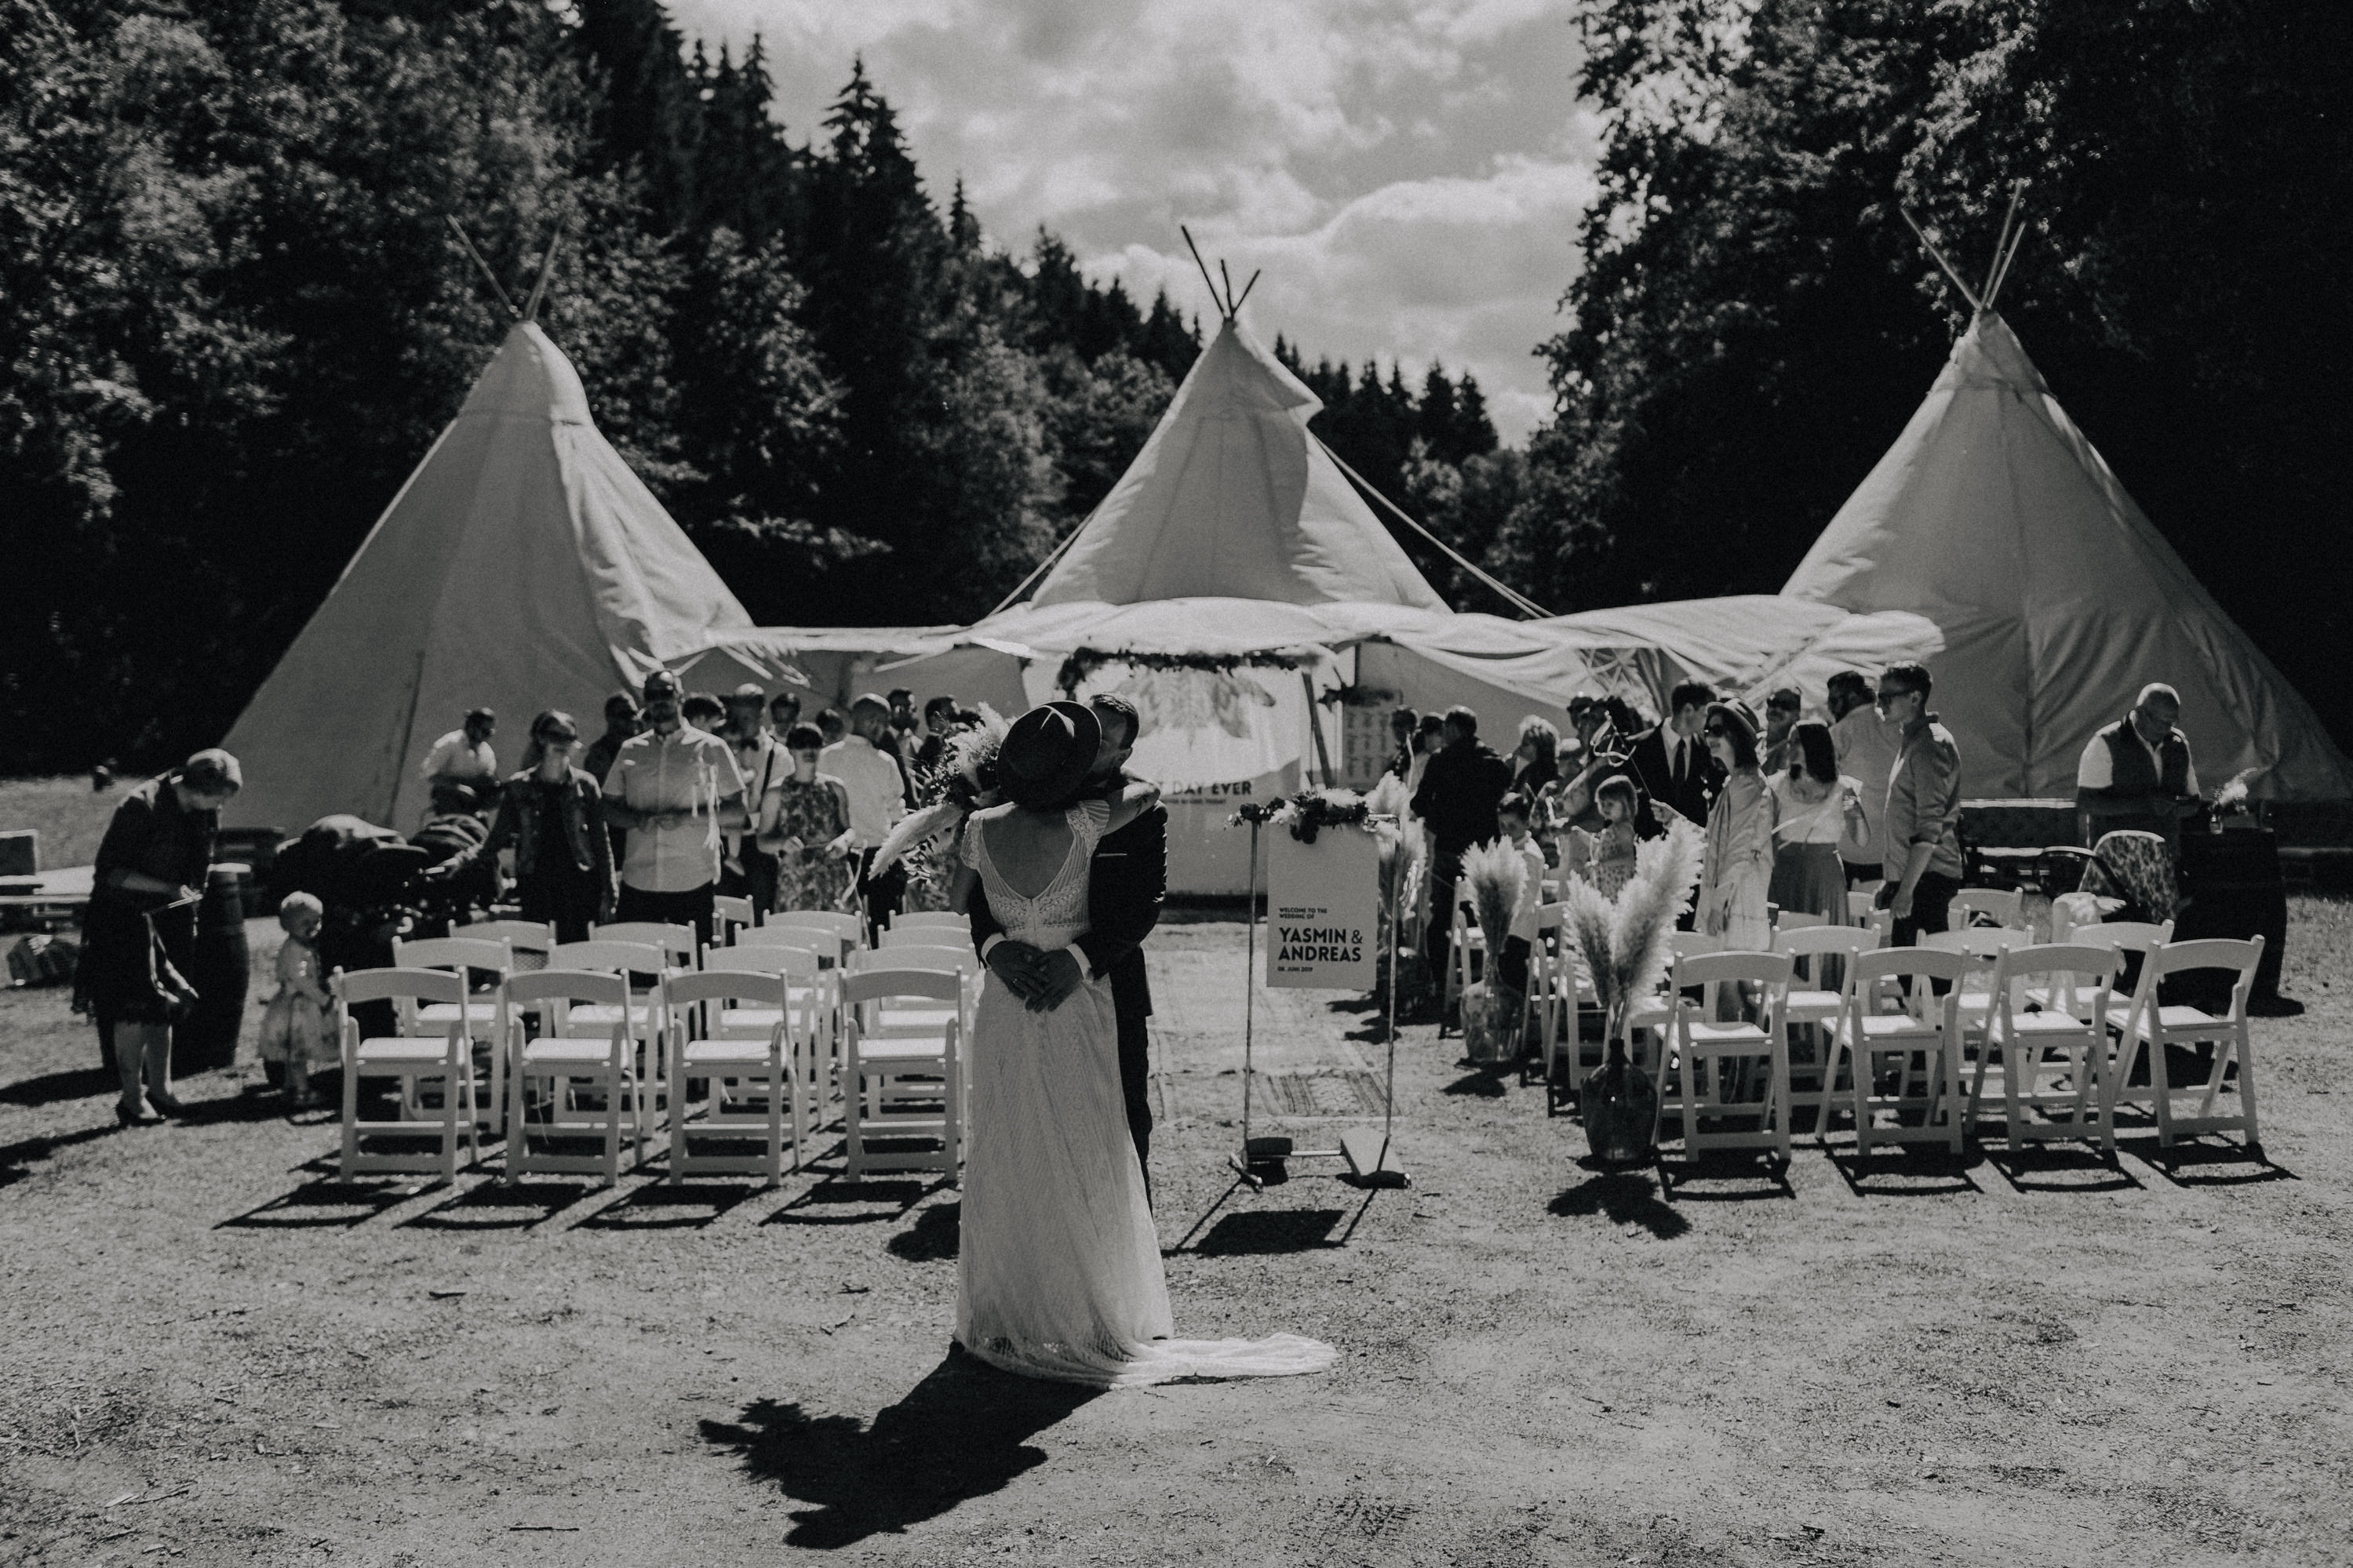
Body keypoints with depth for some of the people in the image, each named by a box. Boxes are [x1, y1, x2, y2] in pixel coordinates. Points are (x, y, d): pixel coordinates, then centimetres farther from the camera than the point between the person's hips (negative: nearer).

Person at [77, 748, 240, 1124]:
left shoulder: (201, 814, -1)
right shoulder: (140, 807, -23)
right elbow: (109, 871, -22)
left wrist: (189, 907, 11)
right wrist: (168, 889, -27)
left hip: (167, 916, 7)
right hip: (124, 919, -7)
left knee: (163, 1006, 10)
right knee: (135, 1006, -7)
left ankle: (159, 1089, 18)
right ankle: (132, 1099, 0)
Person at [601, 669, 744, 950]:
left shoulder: (710, 748, 3)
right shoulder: (631, 750, 12)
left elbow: (737, 814, 0)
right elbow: (610, 806, 15)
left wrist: (687, 817, -15)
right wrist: (637, 819, -8)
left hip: (693, 884, -2)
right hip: (638, 882, 2)